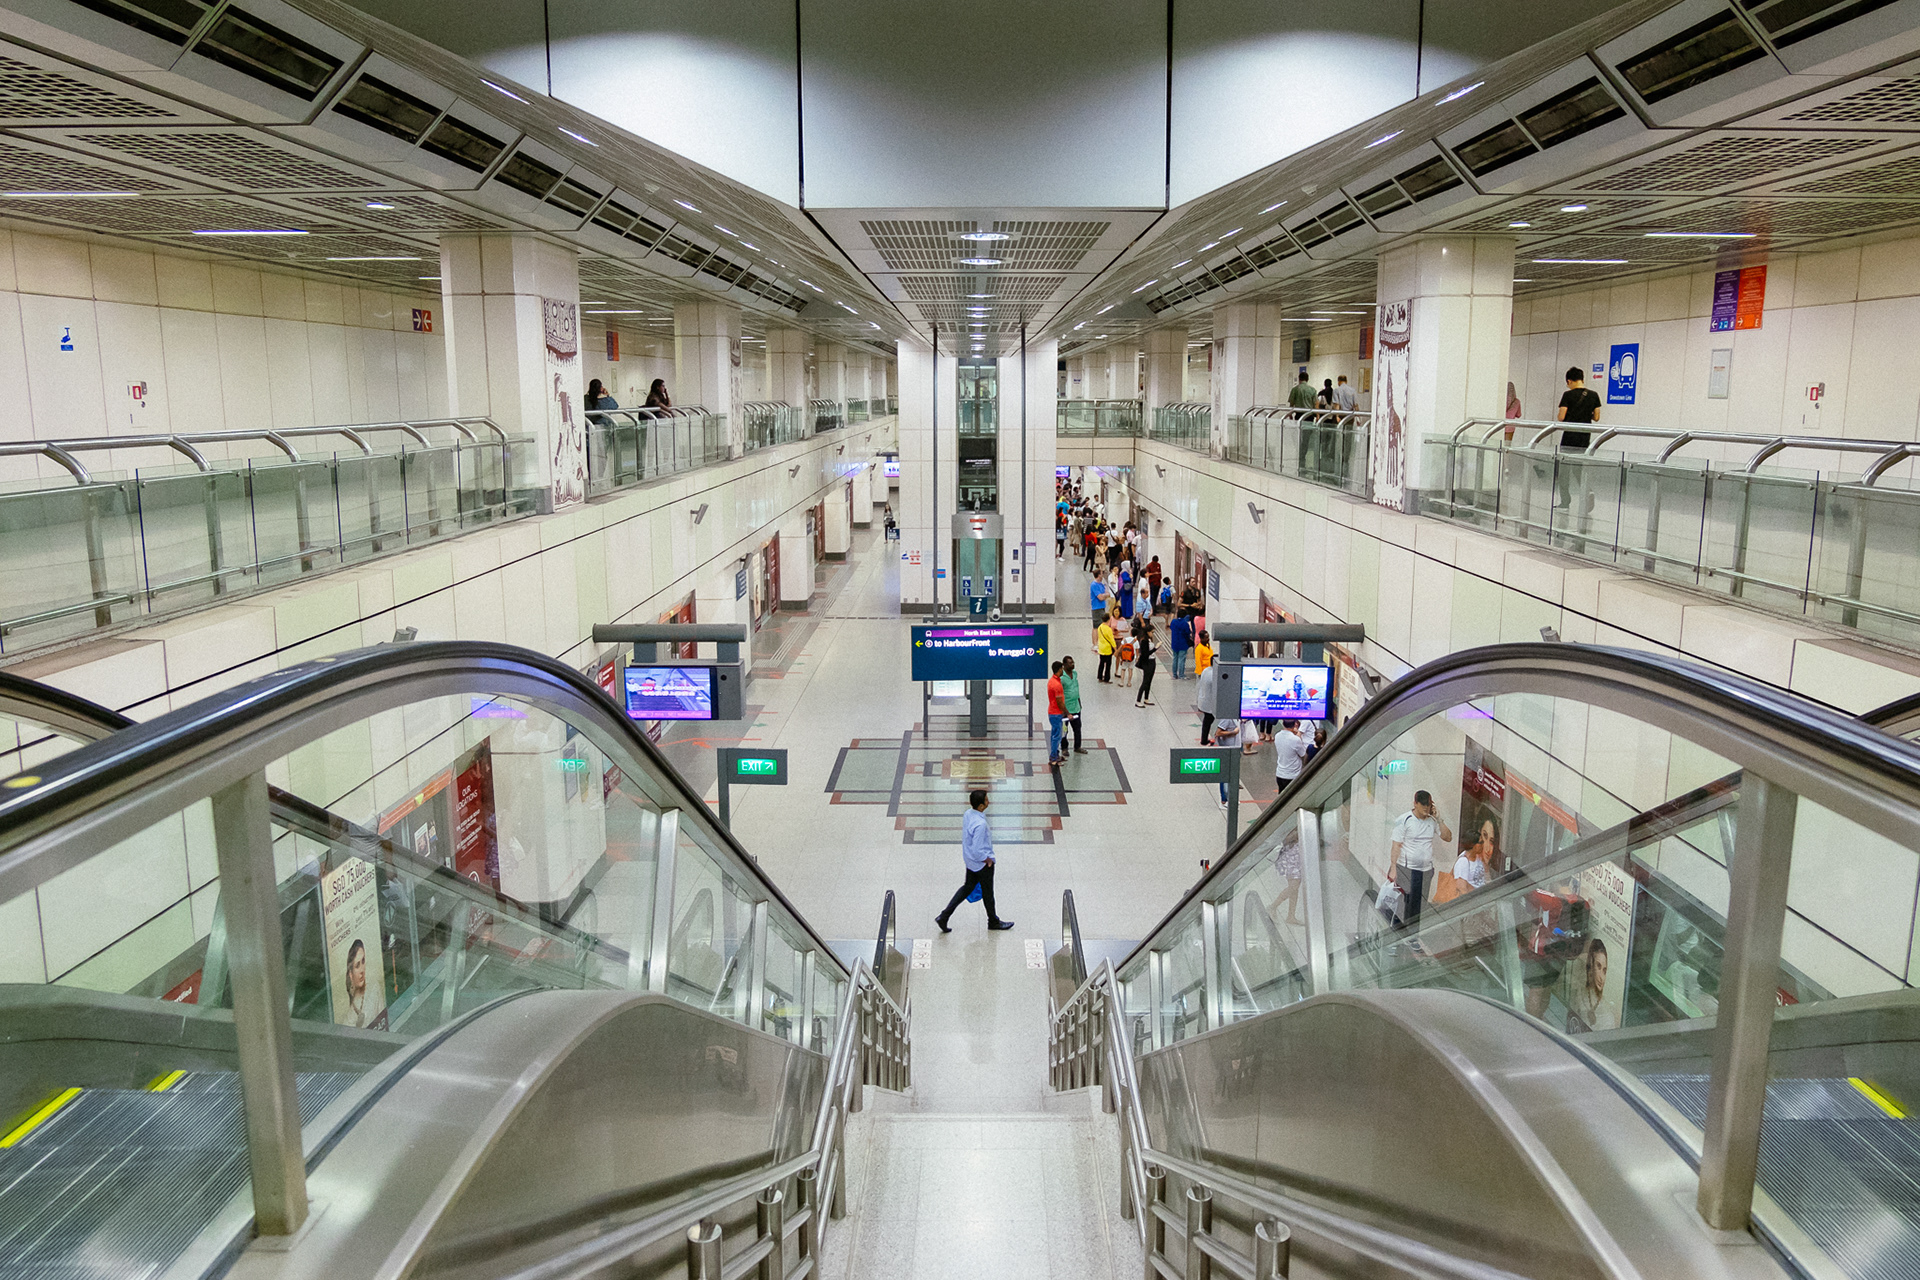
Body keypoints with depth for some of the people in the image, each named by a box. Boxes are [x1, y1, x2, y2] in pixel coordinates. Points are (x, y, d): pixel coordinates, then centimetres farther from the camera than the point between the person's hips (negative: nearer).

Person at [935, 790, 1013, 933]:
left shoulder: (968, 814, -7)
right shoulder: (980, 824, -34)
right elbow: (977, 851, -32)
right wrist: (987, 860, -13)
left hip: (969, 860, 8)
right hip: (982, 863, -8)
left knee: (968, 887, 22)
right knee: (987, 892, 14)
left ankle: (944, 916, 20)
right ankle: (993, 922, 37)